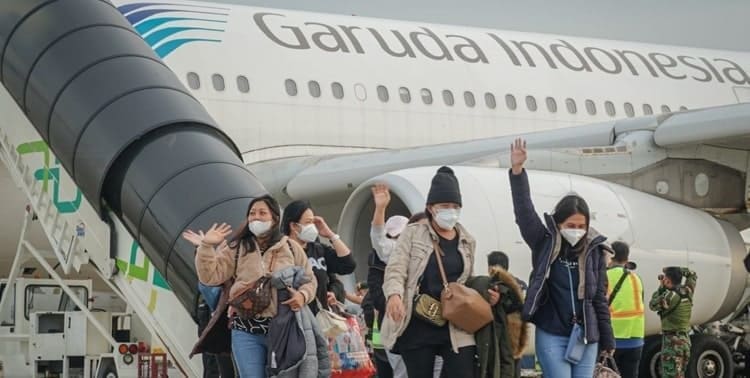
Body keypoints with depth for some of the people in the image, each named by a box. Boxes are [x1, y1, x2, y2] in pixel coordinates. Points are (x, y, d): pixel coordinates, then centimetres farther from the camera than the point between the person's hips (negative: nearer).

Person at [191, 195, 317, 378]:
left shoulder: (291, 248, 8)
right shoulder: (235, 248, 5)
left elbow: (309, 280, 13)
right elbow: (210, 276, -1)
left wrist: (302, 295, -9)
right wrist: (207, 246, -12)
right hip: (246, 330, -1)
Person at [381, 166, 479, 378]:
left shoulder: (467, 241, 12)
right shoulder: (413, 233, 2)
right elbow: (396, 269, -8)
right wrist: (394, 294, -29)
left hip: (456, 326, 2)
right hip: (418, 325, -2)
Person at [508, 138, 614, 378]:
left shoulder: (594, 251, 3)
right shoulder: (544, 244, -1)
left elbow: (600, 298, 7)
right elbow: (524, 211, -12)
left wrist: (607, 340, 9)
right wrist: (517, 171, -23)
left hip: (586, 337, 2)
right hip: (551, 336, -2)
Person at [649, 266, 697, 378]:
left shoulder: (669, 296, -17)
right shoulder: (687, 292, 5)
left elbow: (652, 305, -2)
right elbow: (693, 275, 23)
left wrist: (661, 287, 5)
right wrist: (676, 270, 16)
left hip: (672, 341, -8)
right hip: (685, 339, 8)